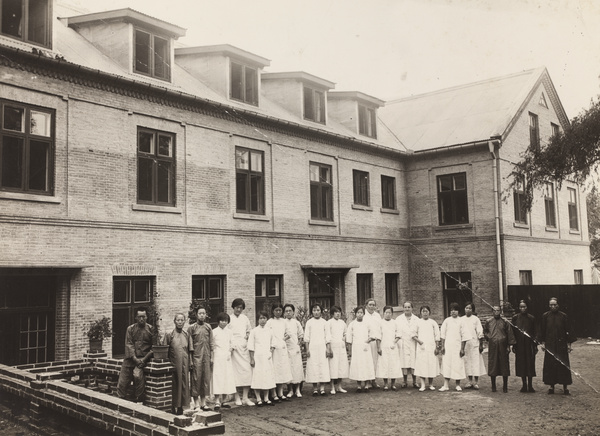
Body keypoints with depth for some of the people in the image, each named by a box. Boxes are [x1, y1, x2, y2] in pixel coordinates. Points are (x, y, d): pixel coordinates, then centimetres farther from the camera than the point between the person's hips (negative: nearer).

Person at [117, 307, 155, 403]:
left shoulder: (151, 329, 4)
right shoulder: (130, 329, 8)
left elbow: (153, 347, 2)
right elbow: (129, 345, 0)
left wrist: (144, 359, -10)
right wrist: (135, 359, -13)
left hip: (143, 358, -3)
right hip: (130, 358, 3)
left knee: (137, 375, -27)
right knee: (123, 380, -2)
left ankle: (139, 400, -13)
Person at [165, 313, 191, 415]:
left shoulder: (187, 335, 7)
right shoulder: (169, 335, -2)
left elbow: (190, 350, 10)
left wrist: (190, 362, 5)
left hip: (184, 364, 3)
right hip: (174, 363, -3)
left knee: (184, 384, 5)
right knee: (174, 385, 1)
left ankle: (180, 406, 14)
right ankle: (173, 406, 12)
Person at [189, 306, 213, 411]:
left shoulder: (208, 327, 9)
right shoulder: (192, 328, -2)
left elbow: (211, 343, 12)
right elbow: (189, 346, -3)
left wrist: (211, 357, 7)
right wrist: (190, 360, -7)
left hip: (206, 356, 4)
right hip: (196, 357, -4)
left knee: (206, 379, 6)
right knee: (196, 379, -1)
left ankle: (203, 403, 15)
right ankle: (196, 404, 8)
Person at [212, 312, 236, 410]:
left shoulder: (229, 332, 11)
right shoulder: (214, 332, -1)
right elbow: (211, 346, -2)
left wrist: (230, 351, -2)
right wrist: (211, 358, -8)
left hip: (227, 358, 4)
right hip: (218, 357, -4)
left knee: (227, 377, 4)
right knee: (218, 377, -9)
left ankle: (223, 401, 13)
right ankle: (217, 402, -8)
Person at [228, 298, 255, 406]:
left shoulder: (245, 318, 14)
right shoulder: (229, 319, 1)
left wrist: (248, 335, 2)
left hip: (245, 347, 4)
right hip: (234, 348, -4)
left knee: (247, 371, -2)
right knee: (235, 372, -3)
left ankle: (245, 397, 3)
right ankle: (237, 397, 7)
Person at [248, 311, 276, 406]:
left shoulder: (269, 331, 9)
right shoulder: (254, 331, -3)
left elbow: (272, 343, 19)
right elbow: (250, 346, -3)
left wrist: (272, 350, 1)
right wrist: (252, 358, -7)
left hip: (267, 358, 4)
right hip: (257, 357, -4)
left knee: (268, 377, 6)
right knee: (257, 377, -4)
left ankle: (266, 398, 15)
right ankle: (258, 399, 5)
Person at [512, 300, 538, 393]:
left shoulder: (531, 318, 2)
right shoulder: (515, 318, 3)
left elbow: (534, 332, 4)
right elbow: (513, 332, 3)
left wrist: (535, 345, -2)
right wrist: (513, 345, -1)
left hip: (529, 343, -1)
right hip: (519, 344, 1)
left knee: (530, 364, -1)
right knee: (521, 364, 3)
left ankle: (530, 385, 6)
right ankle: (524, 385, 11)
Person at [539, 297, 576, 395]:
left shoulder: (563, 316, 0)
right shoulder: (545, 316, 2)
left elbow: (568, 330, 2)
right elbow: (542, 331, 5)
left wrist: (569, 343, -2)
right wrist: (542, 343, 0)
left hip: (561, 344, -1)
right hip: (549, 345, 1)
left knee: (563, 365, 1)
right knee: (550, 365, 3)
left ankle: (565, 387, 10)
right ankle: (551, 386, 12)